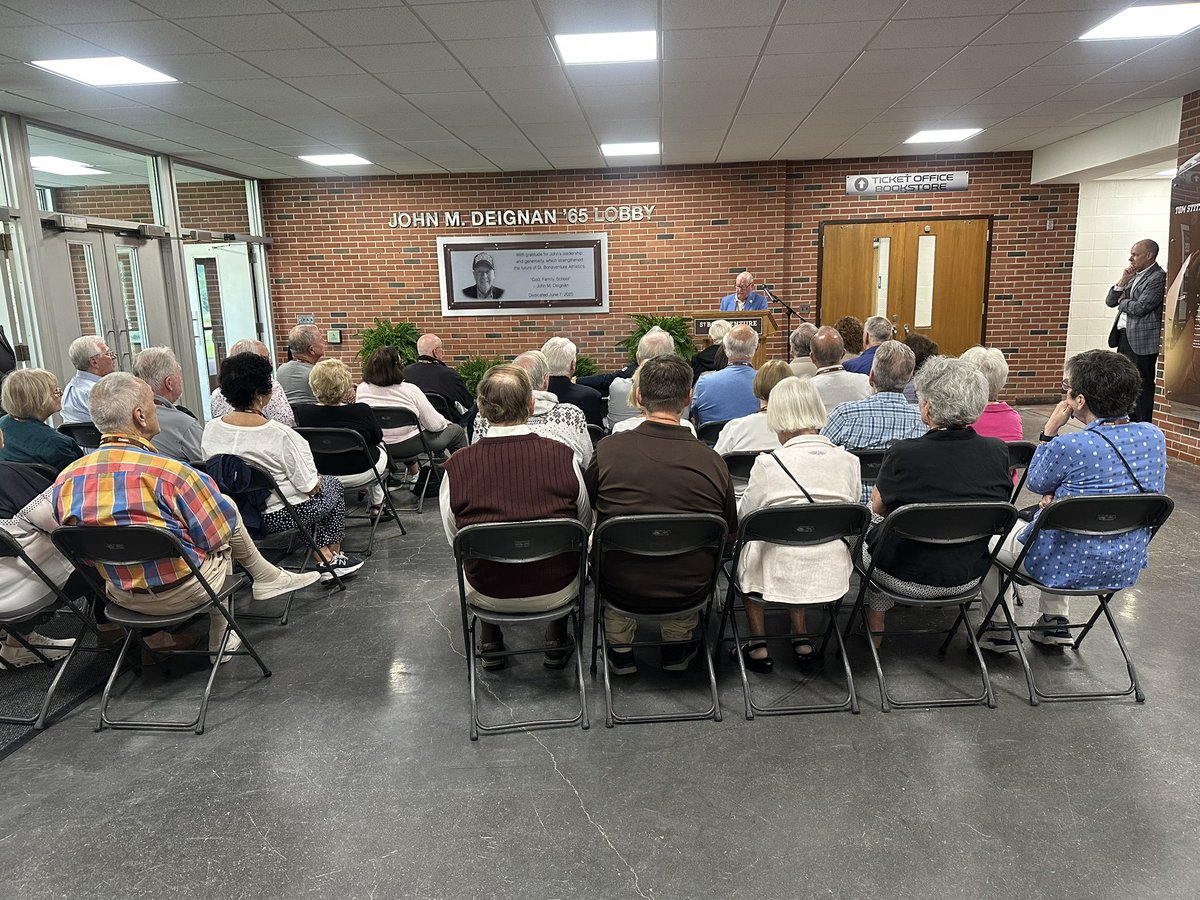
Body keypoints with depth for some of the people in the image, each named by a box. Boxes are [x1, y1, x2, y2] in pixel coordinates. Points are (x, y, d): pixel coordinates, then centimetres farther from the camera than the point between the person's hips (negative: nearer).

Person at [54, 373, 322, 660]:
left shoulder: (65, 479, -8)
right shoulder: (171, 473, -26)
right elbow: (217, 537, -14)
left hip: (120, 596, 6)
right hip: (185, 592, -5)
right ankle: (266, 577, 28)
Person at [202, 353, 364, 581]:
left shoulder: (211, 429, -9)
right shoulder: (280, 435, -26)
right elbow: (310, 486, -18)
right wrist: (316, 480, 5)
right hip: (278, 517, -6)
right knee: (333, 486, 23)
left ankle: (323, 555, 28)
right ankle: (331, 559, 27)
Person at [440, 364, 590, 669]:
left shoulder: (457, 466, -17)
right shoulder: (564, 457, -17)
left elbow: (456, 541, -1)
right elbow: (584, 526, 0)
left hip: (487, 595, 1)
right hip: (556, 591, 0)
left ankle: (490, 645, 40)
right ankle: (557, 643, 37)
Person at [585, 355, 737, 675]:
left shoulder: (608, 450, -16)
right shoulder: (713, 462, -14)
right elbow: (729, 534, 1)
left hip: (621, 588, -1)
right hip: (689, 591, 1)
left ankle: (620, 649, 34)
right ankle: (677, 645, 38)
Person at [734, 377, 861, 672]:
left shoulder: (769, 463, -16)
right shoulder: (849, 461, -5)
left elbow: (744, 515, -1)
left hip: (779, 575, -4)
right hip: (832, 574, 4)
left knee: (747, 548, 27)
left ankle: (758, 649, 28)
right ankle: (802, 642, 33)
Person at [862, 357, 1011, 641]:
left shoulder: (903, 454, -24)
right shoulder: (997, 451, -12)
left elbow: (878, 506, -6)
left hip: (907, 579, -4)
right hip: (969, 577, 4)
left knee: (869, 529, 26)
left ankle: (875, 626, 35)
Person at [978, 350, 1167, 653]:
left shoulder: (1069, 446, -27)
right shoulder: (1154, 437, -6)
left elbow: (1035, 483, -6)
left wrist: (1050, 430, -6)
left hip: (1066, 567, -7)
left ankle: (1000, 630, 26)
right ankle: (1056, 621, 34)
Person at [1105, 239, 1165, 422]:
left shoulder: (1158, 278, -10)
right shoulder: (1134, 275, 15)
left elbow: (1139, 308, -18)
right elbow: (1110, 301, 12)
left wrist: (1122, 301, 1)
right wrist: (1122, 281, -1)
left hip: (1141, 341, -8)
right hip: (1123, 338, 8)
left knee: (1142, 387, -2)